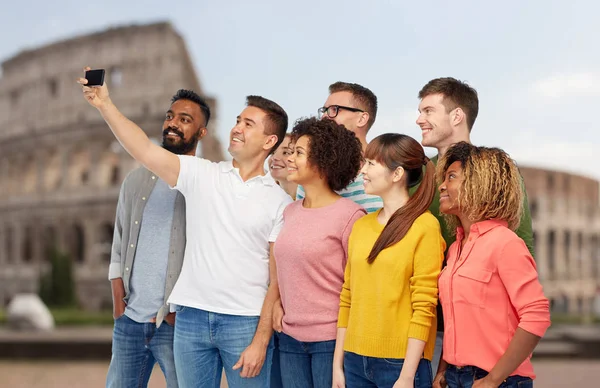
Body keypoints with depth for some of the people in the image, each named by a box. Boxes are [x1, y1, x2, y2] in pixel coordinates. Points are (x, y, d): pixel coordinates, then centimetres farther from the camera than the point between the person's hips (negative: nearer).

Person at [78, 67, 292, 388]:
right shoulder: (201, 175, 5)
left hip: (245, 322, -2)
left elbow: (277, 279, -3)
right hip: (191, 316, 2)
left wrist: (261, 341, -9)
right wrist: (104, 105, -19)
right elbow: (144, 150, -7)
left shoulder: (280, 202, 0)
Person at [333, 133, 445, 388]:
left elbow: (424, 308, -11)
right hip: (355, 360, 5)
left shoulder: (424, 227, -8)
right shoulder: (361, 226, 9)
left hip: (400, 363, -5)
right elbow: (348, 298, 11)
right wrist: (338, 364, 9)